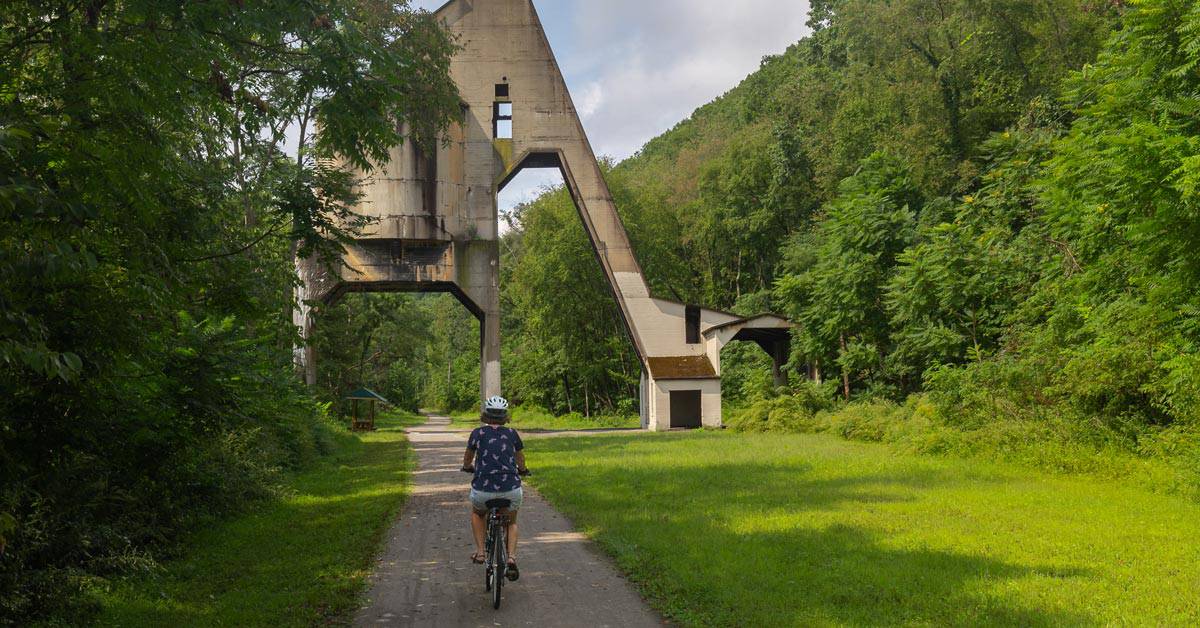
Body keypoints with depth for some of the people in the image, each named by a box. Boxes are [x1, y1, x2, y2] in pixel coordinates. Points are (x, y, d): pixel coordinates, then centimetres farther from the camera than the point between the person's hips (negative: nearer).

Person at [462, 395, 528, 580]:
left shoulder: (478, 433, 5)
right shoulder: (512, 434, 7)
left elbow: (467, 460, 22)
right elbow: (521, 463, 23)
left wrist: (468, 467, 45)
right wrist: (522, 470, 46)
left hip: (483, 490, -1)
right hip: (511, 490, 1)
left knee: (477, 513, 33)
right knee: (511, 523, 27)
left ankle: (480, 552, 22)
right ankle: (511, 558, 7)